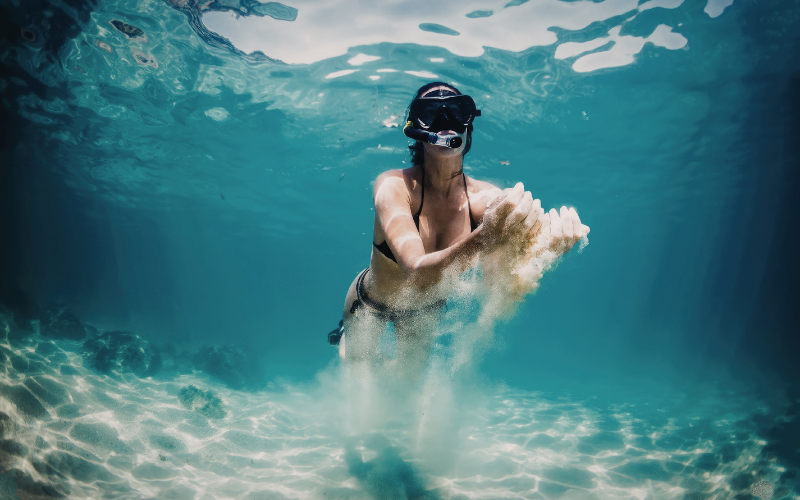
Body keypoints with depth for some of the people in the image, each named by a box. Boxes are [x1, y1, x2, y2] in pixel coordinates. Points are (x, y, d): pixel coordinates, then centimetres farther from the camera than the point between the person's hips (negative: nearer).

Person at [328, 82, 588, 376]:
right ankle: (346, 337, 54)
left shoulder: (485, 198, -27)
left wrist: (554, 240, -68)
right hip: (370, 302, -3)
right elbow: (416, 272, -51)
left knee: (411, 377, 26)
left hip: (427, 308, 3)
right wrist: (484, 239, -69)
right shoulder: (394, 186, -37)